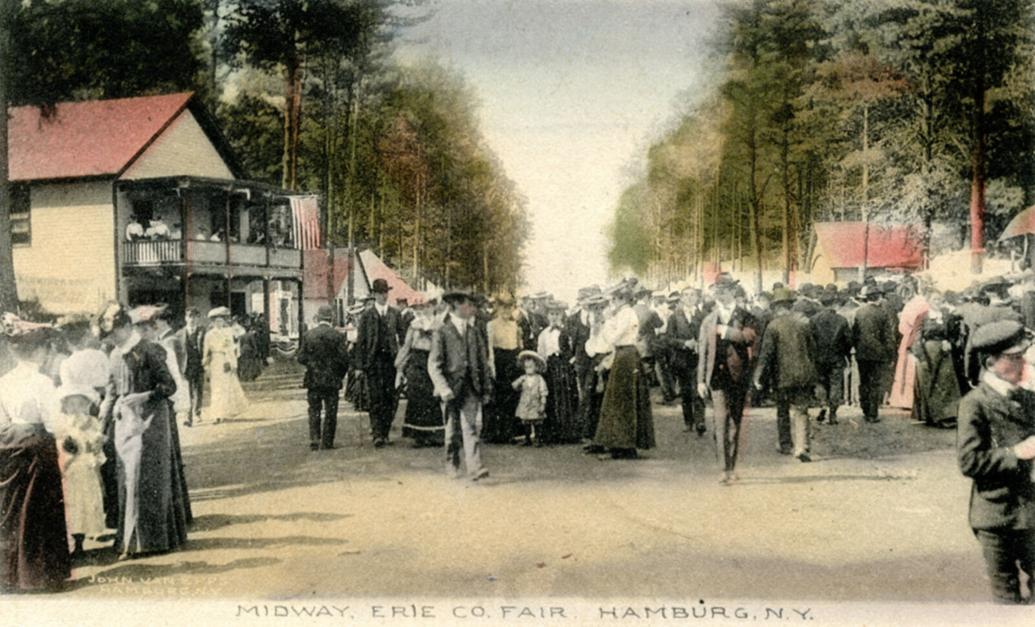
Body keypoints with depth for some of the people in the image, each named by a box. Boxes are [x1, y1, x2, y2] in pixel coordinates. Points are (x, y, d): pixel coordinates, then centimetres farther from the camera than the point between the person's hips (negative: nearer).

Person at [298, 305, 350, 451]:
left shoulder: (308, 335, -3)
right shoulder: (337, 335, -8)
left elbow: (301, 358, -3)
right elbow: (344, 358, -10)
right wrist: (340, 375, 6)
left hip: (313, 380, 2)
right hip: (332, 380, -1)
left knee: (314, 411, 11)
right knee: (330, 412, 7)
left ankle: (314, 440, 3)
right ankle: (327, 442, 7)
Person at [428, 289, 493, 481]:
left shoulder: (474, 332, 13)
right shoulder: (442, 332, -2)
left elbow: (483, 362, 16)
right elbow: (433, 365, -7)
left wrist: (486, 387, 11)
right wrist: (443, 389, -17)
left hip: (471, 388, 3)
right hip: (451, 388, -3)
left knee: (472, 427, -9)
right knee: (453, 431, 7)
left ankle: (474, 468, -15)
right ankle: (452, 465, 24)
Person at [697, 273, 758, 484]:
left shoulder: (745, 317, 8)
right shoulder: (709, 320, 13)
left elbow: (750, 337, -13)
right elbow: (702, 351, 9)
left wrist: (726, 330, -10)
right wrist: (701, 380, 3)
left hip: (738, 375, -1)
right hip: (717, 376, 1)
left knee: (735, 423, 4)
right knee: (721, 422, -9)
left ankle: (732, 467, 13)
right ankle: (726, 468, -6)